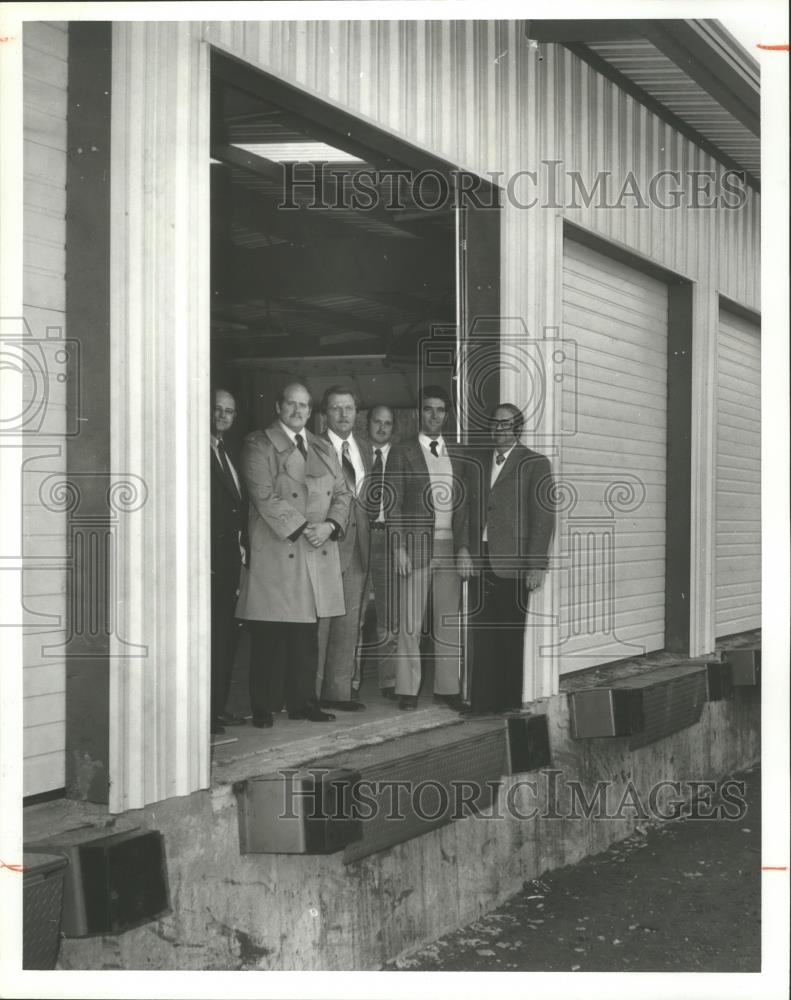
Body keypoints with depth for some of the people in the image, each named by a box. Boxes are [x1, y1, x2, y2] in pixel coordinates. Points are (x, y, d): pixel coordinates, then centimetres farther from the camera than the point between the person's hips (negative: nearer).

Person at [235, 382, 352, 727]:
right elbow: (265, 497, -11)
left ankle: (303, 702, 15)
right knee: (269, 637, -2)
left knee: (307, 636, 7)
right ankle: (264, 707, 5)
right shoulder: (258, 445, -1)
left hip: (318, 553, 5)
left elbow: (342, 493, 15)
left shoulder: (324, 448, 19)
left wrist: (330, 525, -5)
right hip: (275, 553, -5)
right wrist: (301, 528, -15)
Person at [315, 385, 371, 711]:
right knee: (319, 622, -4)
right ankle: (310, 693, 2)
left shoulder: (363, 451, 17)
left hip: (357, 548, 6)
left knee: (349, 624, 8)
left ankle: (339, 691, 15)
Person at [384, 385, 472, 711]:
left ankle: (447, 687, 12)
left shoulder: (456, 455, 14)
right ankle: (407, 689, 4)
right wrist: (398, 548, -11)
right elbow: (393, 504, -3)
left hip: (450, 547, 4)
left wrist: (464, 547, 3)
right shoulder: (402, 452, 2)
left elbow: (463, 505, 13)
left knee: (449, 622, 6)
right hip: (416, 546, -4)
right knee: (410, 623, -1)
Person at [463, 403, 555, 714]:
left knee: (511, 638, 1)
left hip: (512, 564, -4)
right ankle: (480, 703, 7)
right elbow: (469, 512, 15)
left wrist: (537, 566, -11)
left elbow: (544, 518, -5)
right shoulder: (477, 465, 16)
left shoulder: (535, 464, 1)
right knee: (480, 638, 2)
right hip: (480, 561, 4)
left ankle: (509, 702, 9)